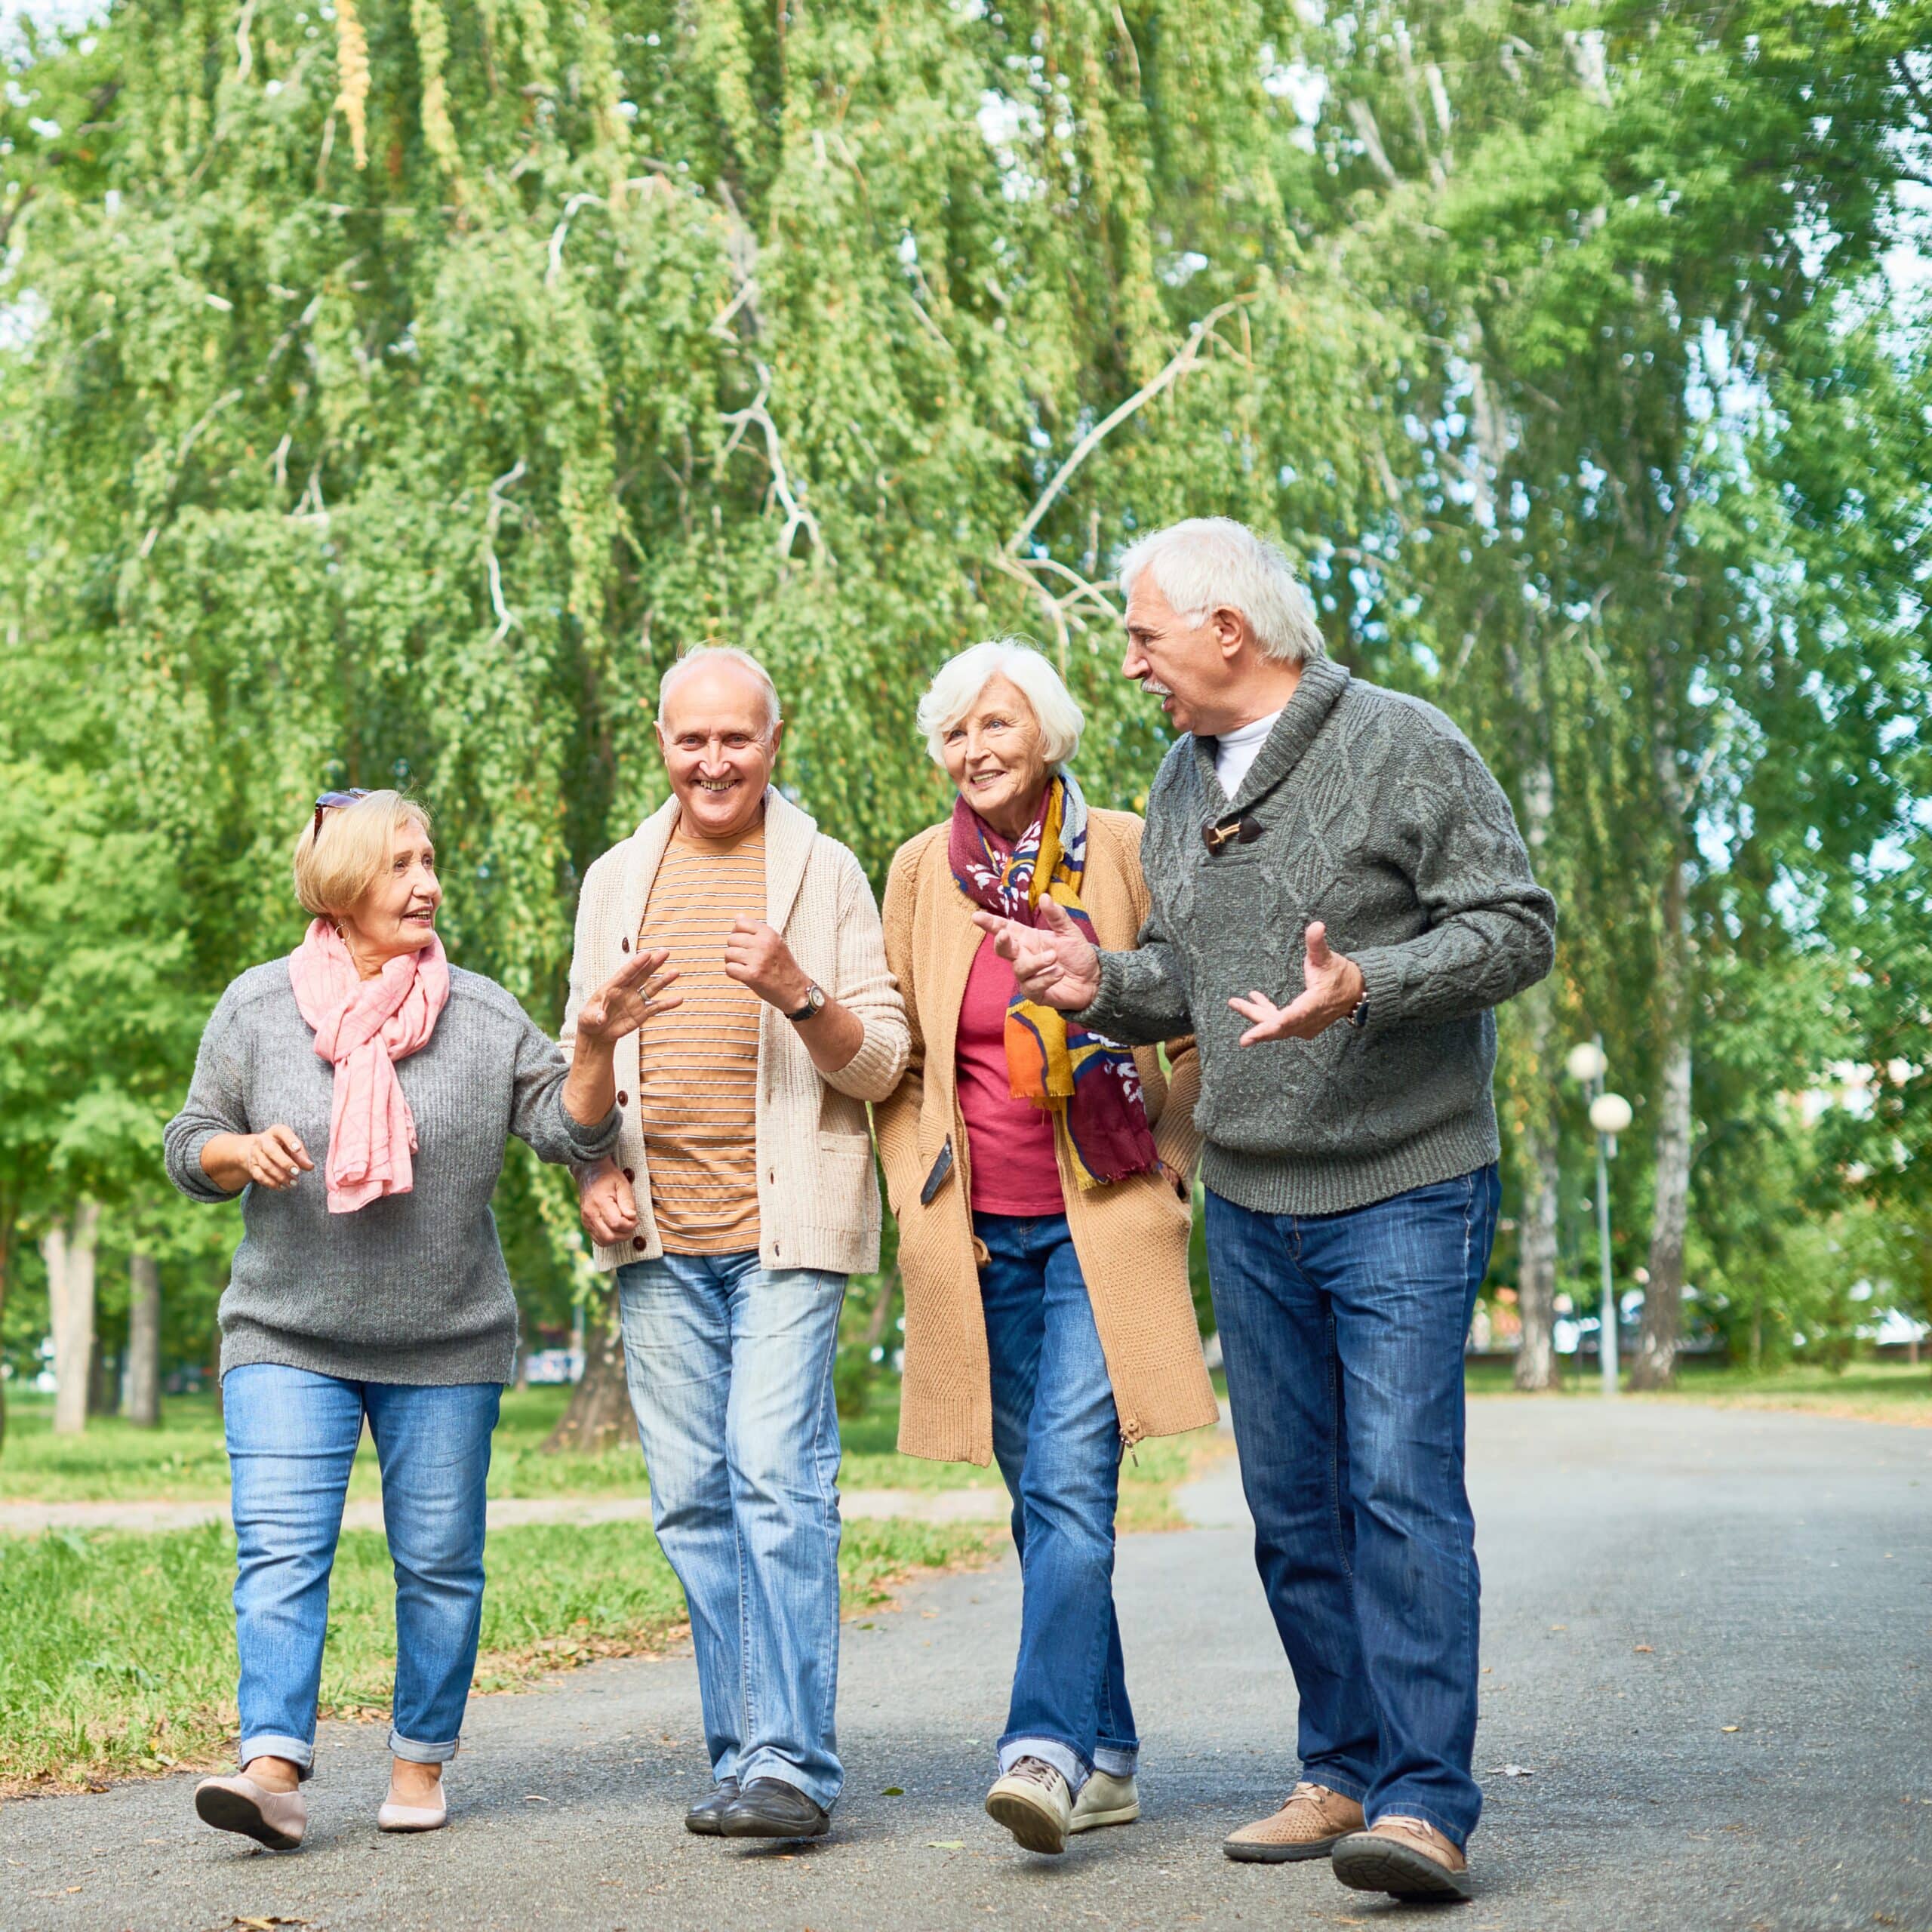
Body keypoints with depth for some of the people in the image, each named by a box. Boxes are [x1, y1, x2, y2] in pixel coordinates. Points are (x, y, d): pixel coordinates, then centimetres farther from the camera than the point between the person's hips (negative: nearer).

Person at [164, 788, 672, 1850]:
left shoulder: (481, 1012, 2)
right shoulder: (257, 1005, 2)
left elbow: (570, 1127, -2)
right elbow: (190, 1148, 8)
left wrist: (596, 1044, -20)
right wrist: (244, 1150, -14)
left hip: (447, 1345, 1)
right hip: (286, 1336, 0)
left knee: (439, 1561, 6)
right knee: (280, 1551, -12)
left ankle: (422, 1761, 21)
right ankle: (274, 1767, -14)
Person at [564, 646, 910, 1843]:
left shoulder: (826, 873, 4)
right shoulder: (618, 880, 16)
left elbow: (882, 1063, 1)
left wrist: (798, 993, -17)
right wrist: (595, 1171, 4)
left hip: (786, 1225, -4)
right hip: (659, 1236, 4)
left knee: (778, 1479, -14)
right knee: (694, 1498, 5)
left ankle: (794, 1765, -12)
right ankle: (744, 1755, 14)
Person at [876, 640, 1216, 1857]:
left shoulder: (1125, 851, -1)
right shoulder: (924, 871, 7)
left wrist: (1169, 1167, 1)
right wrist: (919, 1198, 5)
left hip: (1101, 1224, -3)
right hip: (980, 1236, 3)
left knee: (1069, 1483, -16)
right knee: (1041, 1497, 7)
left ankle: (1049, 1746, -19)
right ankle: (1110, 1758, 17)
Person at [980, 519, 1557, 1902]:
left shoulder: (1403, 747, -8)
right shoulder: (1184, 780, 13)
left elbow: (1517, 927, -11)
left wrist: (1367, 987, -25)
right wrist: (1104, 984, 0)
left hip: (1405, 1192, -7)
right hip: (1249, 1204, 7)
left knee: (1402, 1488, -13)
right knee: (1293, 1505, 10)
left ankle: (1427, 1804, -10)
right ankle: (1346, 1771, 21)